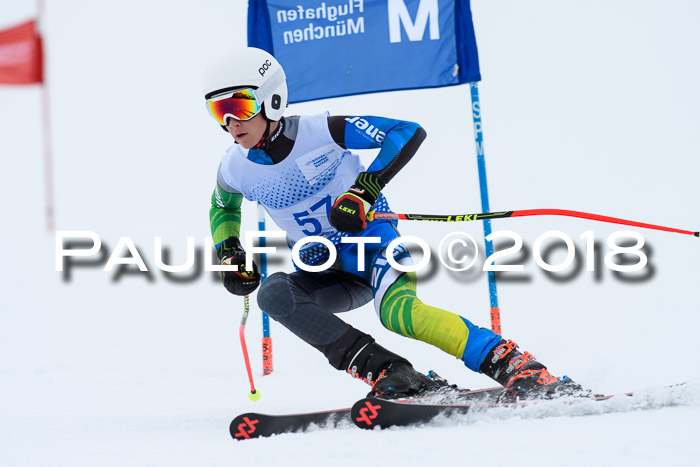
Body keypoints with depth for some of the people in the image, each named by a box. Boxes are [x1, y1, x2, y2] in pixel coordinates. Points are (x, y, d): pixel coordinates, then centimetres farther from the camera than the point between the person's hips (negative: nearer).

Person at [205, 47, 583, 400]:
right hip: (323, 274, 6)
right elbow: (223, 207, 22)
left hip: (369, 239, -6)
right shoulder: (236, 169, -4)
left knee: (398, 312, -36)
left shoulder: (319, 132, -19)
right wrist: (229, 255, 3)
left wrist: (365, 190, -30)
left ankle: (514, 367, -32)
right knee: (272, 293, -27)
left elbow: (409, 132, -21)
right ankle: (385, 372, -31)